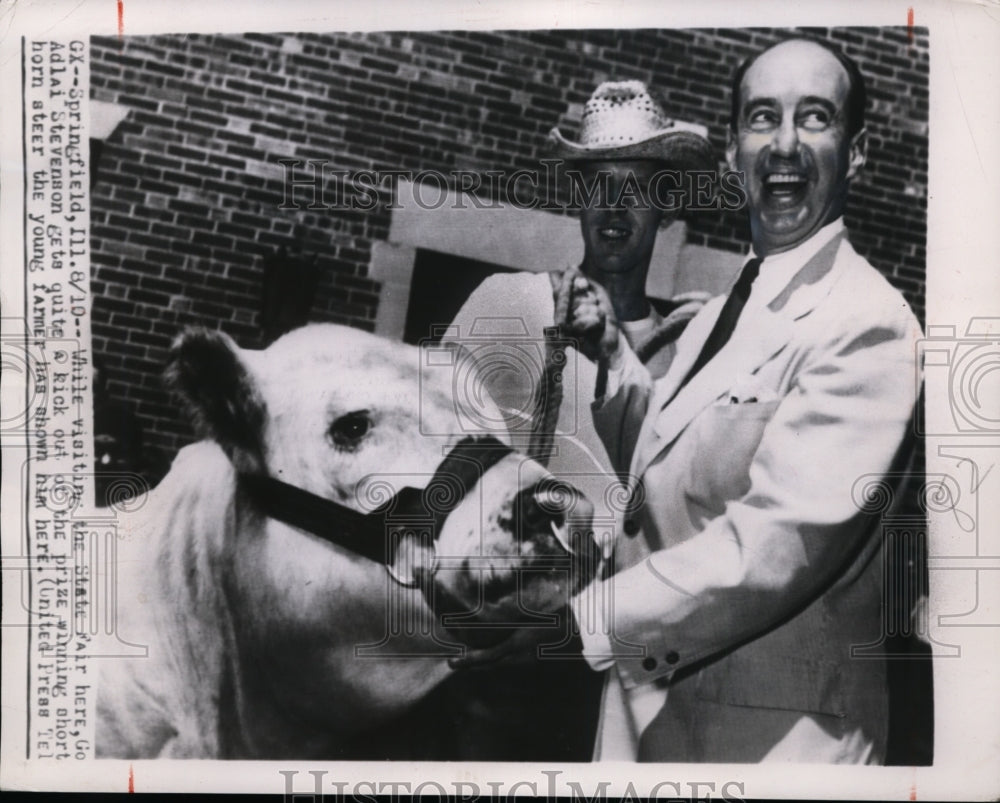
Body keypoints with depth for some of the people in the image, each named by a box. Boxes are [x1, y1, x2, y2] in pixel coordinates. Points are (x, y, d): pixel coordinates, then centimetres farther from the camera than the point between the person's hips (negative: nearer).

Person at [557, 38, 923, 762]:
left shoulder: (867, 326, -19)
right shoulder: (725, 312, 9)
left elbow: (772, 547, -26)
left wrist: (578, 622, -22)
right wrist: (611, 354, 2)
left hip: (770, 731, -7)